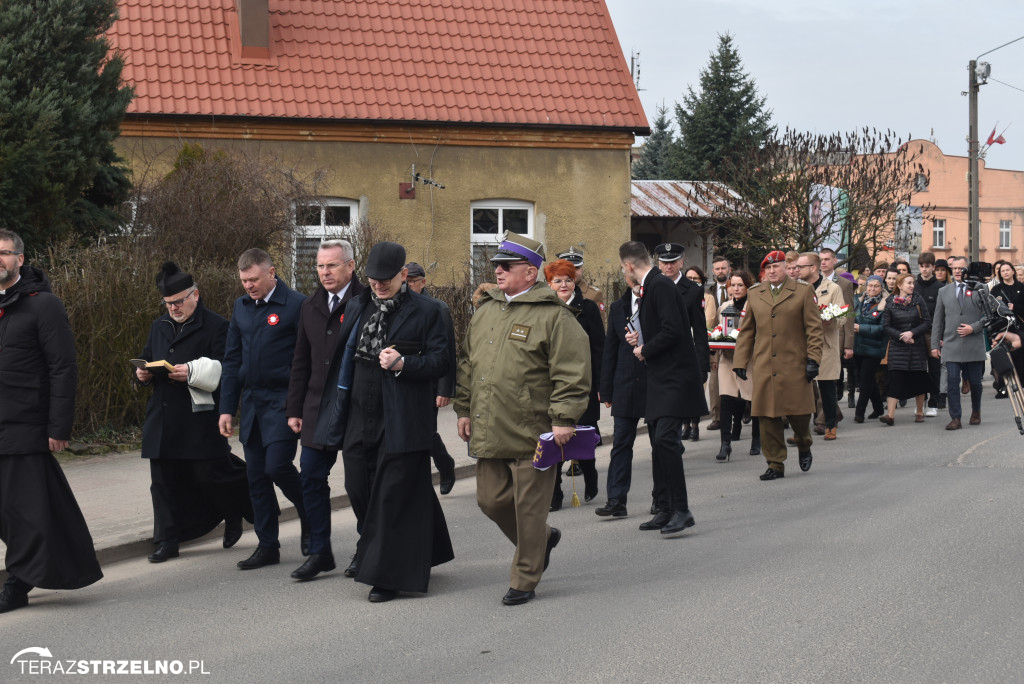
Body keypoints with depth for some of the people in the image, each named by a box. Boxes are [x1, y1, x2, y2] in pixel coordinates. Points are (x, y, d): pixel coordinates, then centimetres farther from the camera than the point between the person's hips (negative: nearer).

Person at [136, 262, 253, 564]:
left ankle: (235, 513, 27)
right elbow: (146, 358, 26)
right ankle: (168, 540, 13)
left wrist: (192, 372, -23)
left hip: (201, 417, -6)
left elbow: (224, 369, -12)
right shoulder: (159, 327, 17)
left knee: (210, 474, -2)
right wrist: (142, 372, 3)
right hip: (163, 418, 6)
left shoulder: (216, 326, -5)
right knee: (164, 481, 6)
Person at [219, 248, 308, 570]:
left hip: (283, 401, -6)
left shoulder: (296, 305, -8)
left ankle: (310, 519, 13)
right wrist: (227, 408, 10)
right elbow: (232, 359, 14)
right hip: (251, 403, 6)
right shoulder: (241, 307, 12)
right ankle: (267, 546, 15)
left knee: (277, 466, -14)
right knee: (256, 476, 7)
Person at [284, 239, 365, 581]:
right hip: (318, 409, 6)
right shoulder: (310, 306, 11)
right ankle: (320, 552, 14)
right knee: (311, 478, 4)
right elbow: (301, 362, 15)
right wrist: (294, 409, 12)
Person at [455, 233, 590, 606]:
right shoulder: (485, 311, 13)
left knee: (529, 508, 1)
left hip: (532, 434, -7)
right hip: (489, 432, 7)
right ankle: (543, 538, 36)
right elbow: (467, 363, 22)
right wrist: (464, 409, 18)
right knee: (491, 500, 12)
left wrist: (564, 419, -18)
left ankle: (524, 581, 15)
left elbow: (572, 372, -13)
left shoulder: (553, 316, -9)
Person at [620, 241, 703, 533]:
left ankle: (682, 510, -15)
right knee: (659, 443, 12)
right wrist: (641, 339, 12)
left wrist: (645, 349, -11)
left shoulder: (661, 285, -14)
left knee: (665, 439, -19)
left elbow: (673, 331, -23)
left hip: (675, 378, -11)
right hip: (660, 379, 11)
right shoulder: (649, 287, 17)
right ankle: (666, 510, 18)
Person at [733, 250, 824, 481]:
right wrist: (740, 362, 9)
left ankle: (804, 447, 31)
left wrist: (813, 359, -7)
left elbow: (814, 328, 2)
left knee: (798, 411, 1)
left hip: (794, 366, -2)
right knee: (768, 417, 0)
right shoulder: (754, 294, 12)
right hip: (763, 367, 2)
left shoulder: (803, 292, 4)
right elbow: (747, 331, 15)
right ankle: (775, 464, 9)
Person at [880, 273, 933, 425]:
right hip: (897, 347, -1)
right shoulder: (890, 302, 1)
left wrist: (912, 333, -12)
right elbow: (886, 326, 0)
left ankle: (920, 412, 19)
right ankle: (890, 414, -15)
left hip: (917, 346, 1)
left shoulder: (918, 300, 3)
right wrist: (901, 336, -12)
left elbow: (927, 323, 1)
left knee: (918, 378, 6)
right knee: (895, 378, -11)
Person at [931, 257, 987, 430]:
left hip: (974, 346, -1)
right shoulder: (944, 292, 12)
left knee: (975, 383, 7)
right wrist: (935, 344, 6)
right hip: (951, 346, 1)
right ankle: (955, 418, -6)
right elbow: (937, 320, 12)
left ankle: (976, 412, 30)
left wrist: (973, 328, -12)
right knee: (952, 382, -8)